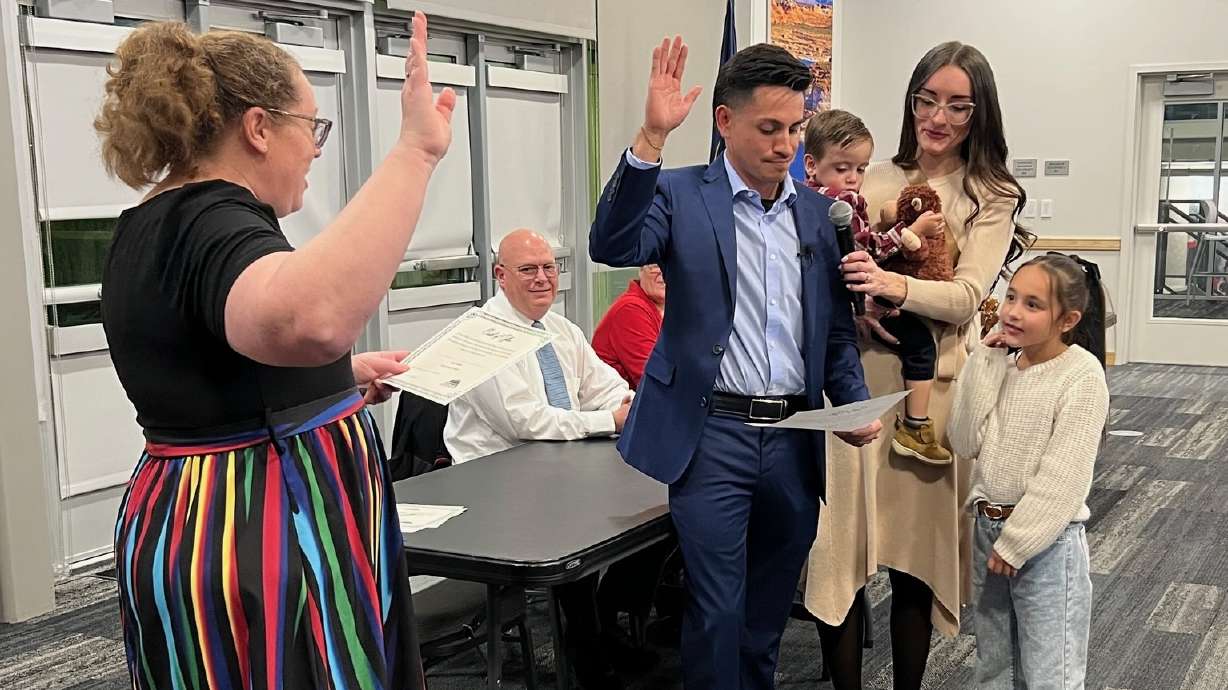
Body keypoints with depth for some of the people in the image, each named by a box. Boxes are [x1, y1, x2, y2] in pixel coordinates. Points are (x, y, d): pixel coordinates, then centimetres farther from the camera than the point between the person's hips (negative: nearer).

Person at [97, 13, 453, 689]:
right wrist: (414, 151, -42)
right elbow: (307, 320, -46)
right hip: (260, 541, -10)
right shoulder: (210, 222, -21)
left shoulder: (154, 225, 10)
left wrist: (339, 377, 23)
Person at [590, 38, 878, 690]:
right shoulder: (680, 194, -3)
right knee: (717, 614, -1)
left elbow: (837, 330, 13)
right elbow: (612, 245, -22)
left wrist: (855, 405, -2)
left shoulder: (817, 212, 10)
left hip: (794, 438, 5)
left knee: (769, 612, 17)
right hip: (713, 434, -4)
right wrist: (651, 139, -30)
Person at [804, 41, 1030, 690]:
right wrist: (856, 301, -15)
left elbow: (968, 295, -9)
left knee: (915, 554, 6)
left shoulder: (991, 196, 4)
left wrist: (896, 286, -27)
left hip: (932, 381, -1)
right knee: (839, 544, -1)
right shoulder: (873, 179, 10)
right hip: (856, 375, 2)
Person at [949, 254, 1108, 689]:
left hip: (1045, 540, -6)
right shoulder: (1002, 364, 3)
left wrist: (1015, 545, -16)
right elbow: (964, 443, -4)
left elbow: (1061, 479, -19)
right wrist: (982, 365, -8)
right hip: (988, 528, 7)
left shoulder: (1082, 375, -16)